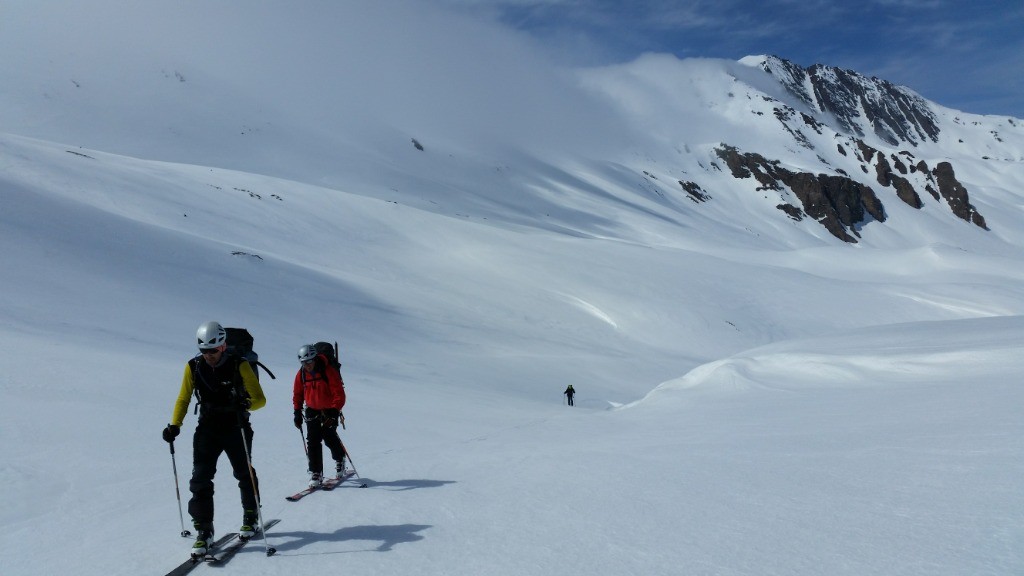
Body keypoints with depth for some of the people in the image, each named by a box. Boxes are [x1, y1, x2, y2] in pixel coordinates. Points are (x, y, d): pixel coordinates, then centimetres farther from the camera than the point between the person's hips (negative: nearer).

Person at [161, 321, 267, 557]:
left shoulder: (239, 365, -14)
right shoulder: (193, 367, -6)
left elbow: (260, 399, -14)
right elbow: (183, 399, 3)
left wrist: (245, 404, -35)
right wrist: (174, 425, -11)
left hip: (236, 428, -2)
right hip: (207, 429, 2)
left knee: (244, 474, 12)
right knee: (201, 477, -10)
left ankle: (251, 517, 35)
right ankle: (204, 531, -2)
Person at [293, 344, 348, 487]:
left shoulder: (328, 371, -20)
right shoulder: (301, 374, -5)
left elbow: (339, 395, -20)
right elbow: (297, 394, 10)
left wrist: (334, 413, -27)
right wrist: (297, 412, 3)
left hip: (330, 410, -3)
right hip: (312, 410, 4)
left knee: (329, 437, -8)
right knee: (313, 440, -5)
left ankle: (339, 459, 23)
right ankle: (315, 473, 1)